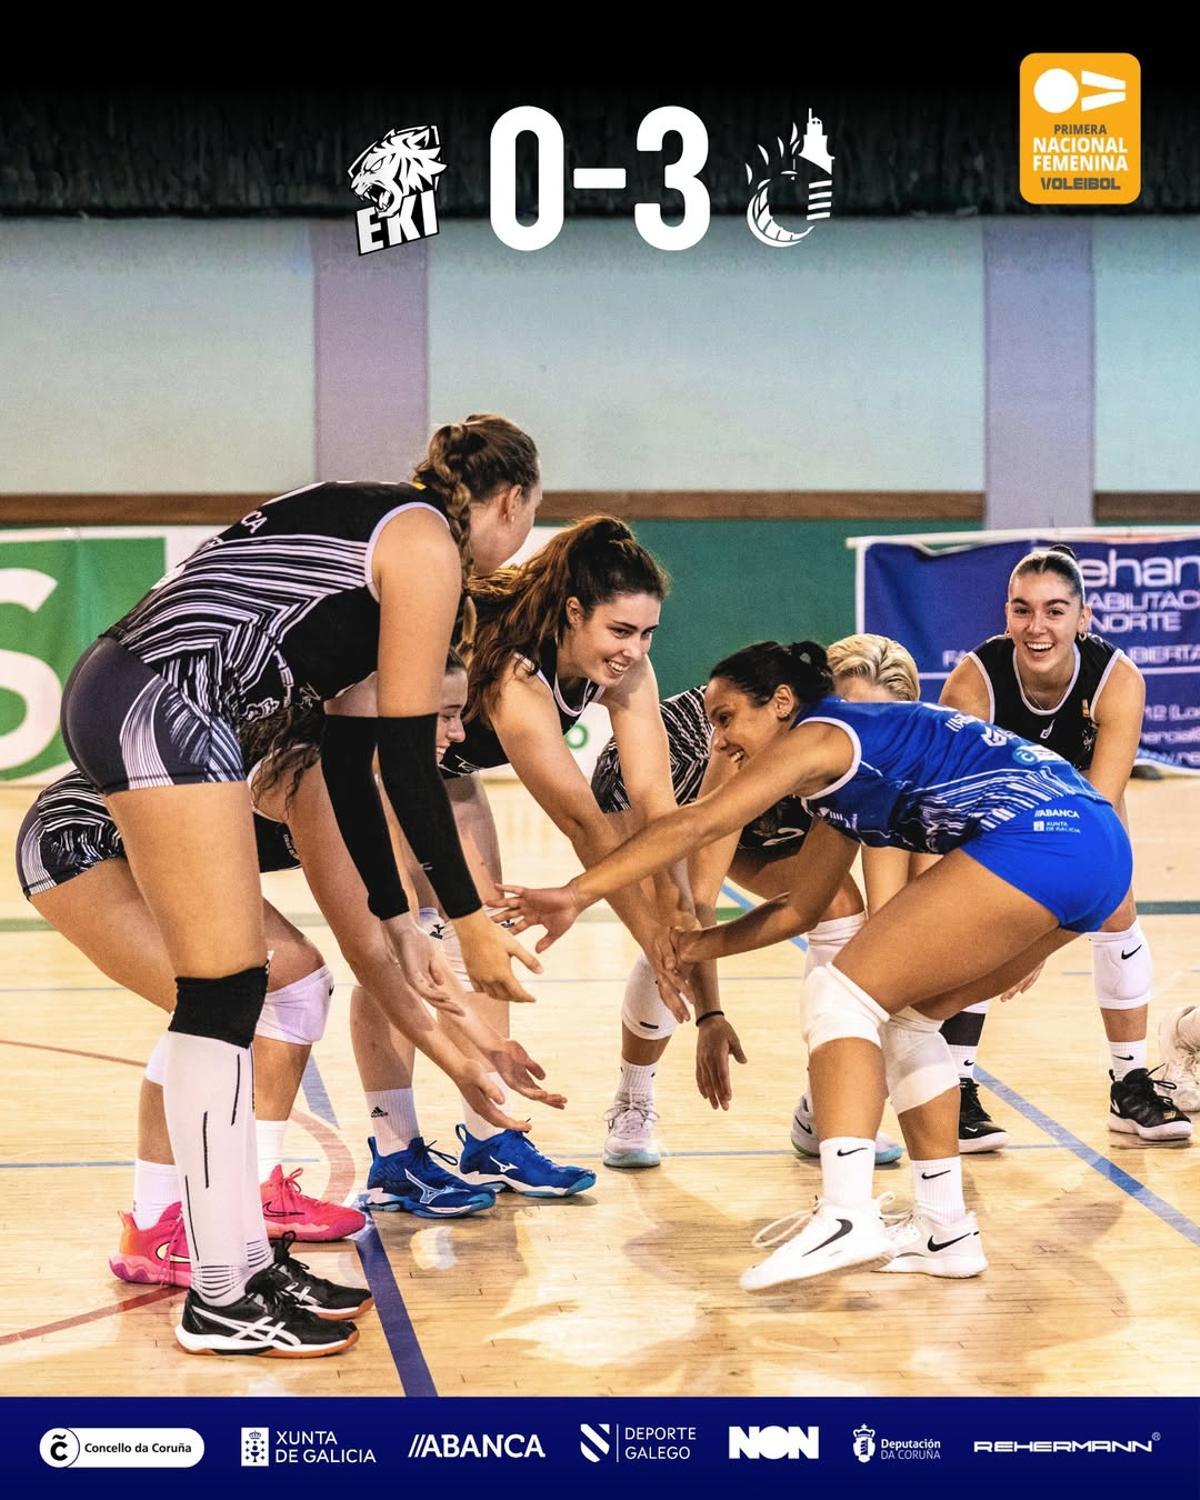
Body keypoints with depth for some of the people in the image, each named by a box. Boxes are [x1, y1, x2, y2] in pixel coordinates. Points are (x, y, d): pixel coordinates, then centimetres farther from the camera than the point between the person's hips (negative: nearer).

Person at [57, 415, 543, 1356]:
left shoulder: (374, 524, 24)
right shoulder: (429, 547, -3)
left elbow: (353, 750, 24)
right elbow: (406, 758, -7)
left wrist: (397, 921, 26)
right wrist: (471, 919, -1)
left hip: (117, 694, 10)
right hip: (164, 708, -10)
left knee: (233, 994, 12)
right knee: (224, 996, -5)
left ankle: (245, 1263, 19)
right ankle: (220, 1301, 0)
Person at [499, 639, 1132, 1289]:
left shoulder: (816, 737, 1)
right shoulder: (841, 782, 27)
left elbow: (695, 824, -9)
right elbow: (800, 909, 32)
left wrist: (575, 894, -11)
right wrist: (701, 945, 20)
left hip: (1042, 838, -10)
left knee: (841, 994, -8)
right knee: (904, 1013, 18)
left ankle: (846, 1214, -23)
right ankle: (944, 1229, 16)